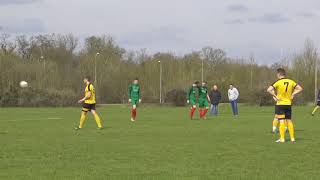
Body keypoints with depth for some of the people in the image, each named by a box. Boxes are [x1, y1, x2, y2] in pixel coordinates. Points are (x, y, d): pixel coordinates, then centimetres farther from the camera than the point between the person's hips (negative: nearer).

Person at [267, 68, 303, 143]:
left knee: (281, 121, -2)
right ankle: (292, 138, 12)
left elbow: (269, 90, -23)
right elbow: (300, 88, 7)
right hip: (288, 104, 4)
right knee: (289, 121, 11)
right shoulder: (291, 82, 2)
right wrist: (293, 94, 6)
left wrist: (275, 96, -14)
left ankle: (282, 139, -3)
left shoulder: (278, 82, -12)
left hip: (280, 104, -4)